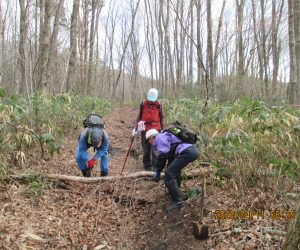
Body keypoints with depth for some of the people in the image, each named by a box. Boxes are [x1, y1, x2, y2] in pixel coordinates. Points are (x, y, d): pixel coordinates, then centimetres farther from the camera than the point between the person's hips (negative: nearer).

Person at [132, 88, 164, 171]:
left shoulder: (159, 105, -2)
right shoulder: (143, 104, -1)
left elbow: (161, 118, 6)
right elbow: (139, 117, 6)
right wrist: (135, 128, -1)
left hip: (156, 130, -1)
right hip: (145, 130, 1)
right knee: (146, 150, 6)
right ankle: (147, 167, 19)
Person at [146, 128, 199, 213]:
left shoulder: (159, 137, 2)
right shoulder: (166, 137, 31)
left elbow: (162, 156, -6)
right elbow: (171, 156, 35)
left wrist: (158, 173, 2)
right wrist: (169, 169, 41)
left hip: (187, 152, -11)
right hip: (193, 149, 11)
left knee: (169, 175, -11)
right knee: (175, 169, 33)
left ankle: (178, 201, -6)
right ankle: (175, 190, 44)